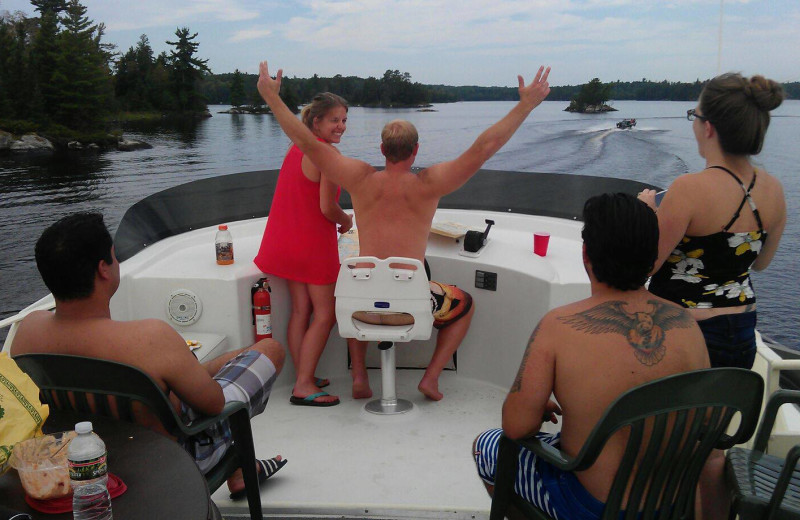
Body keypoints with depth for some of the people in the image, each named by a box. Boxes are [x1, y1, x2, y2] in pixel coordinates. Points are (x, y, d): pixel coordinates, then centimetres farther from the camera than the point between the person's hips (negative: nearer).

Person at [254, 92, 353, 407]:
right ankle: (304, 386, 1)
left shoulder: (297, 148, 11)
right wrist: (346, 221, 2)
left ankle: (303, 379, 19)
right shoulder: (328, 154, -17)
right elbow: (327, 208, -19)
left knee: (300, 310, 12)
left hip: (287, 241, 9)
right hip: (313, 242, -8)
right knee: (325, 315, 0)